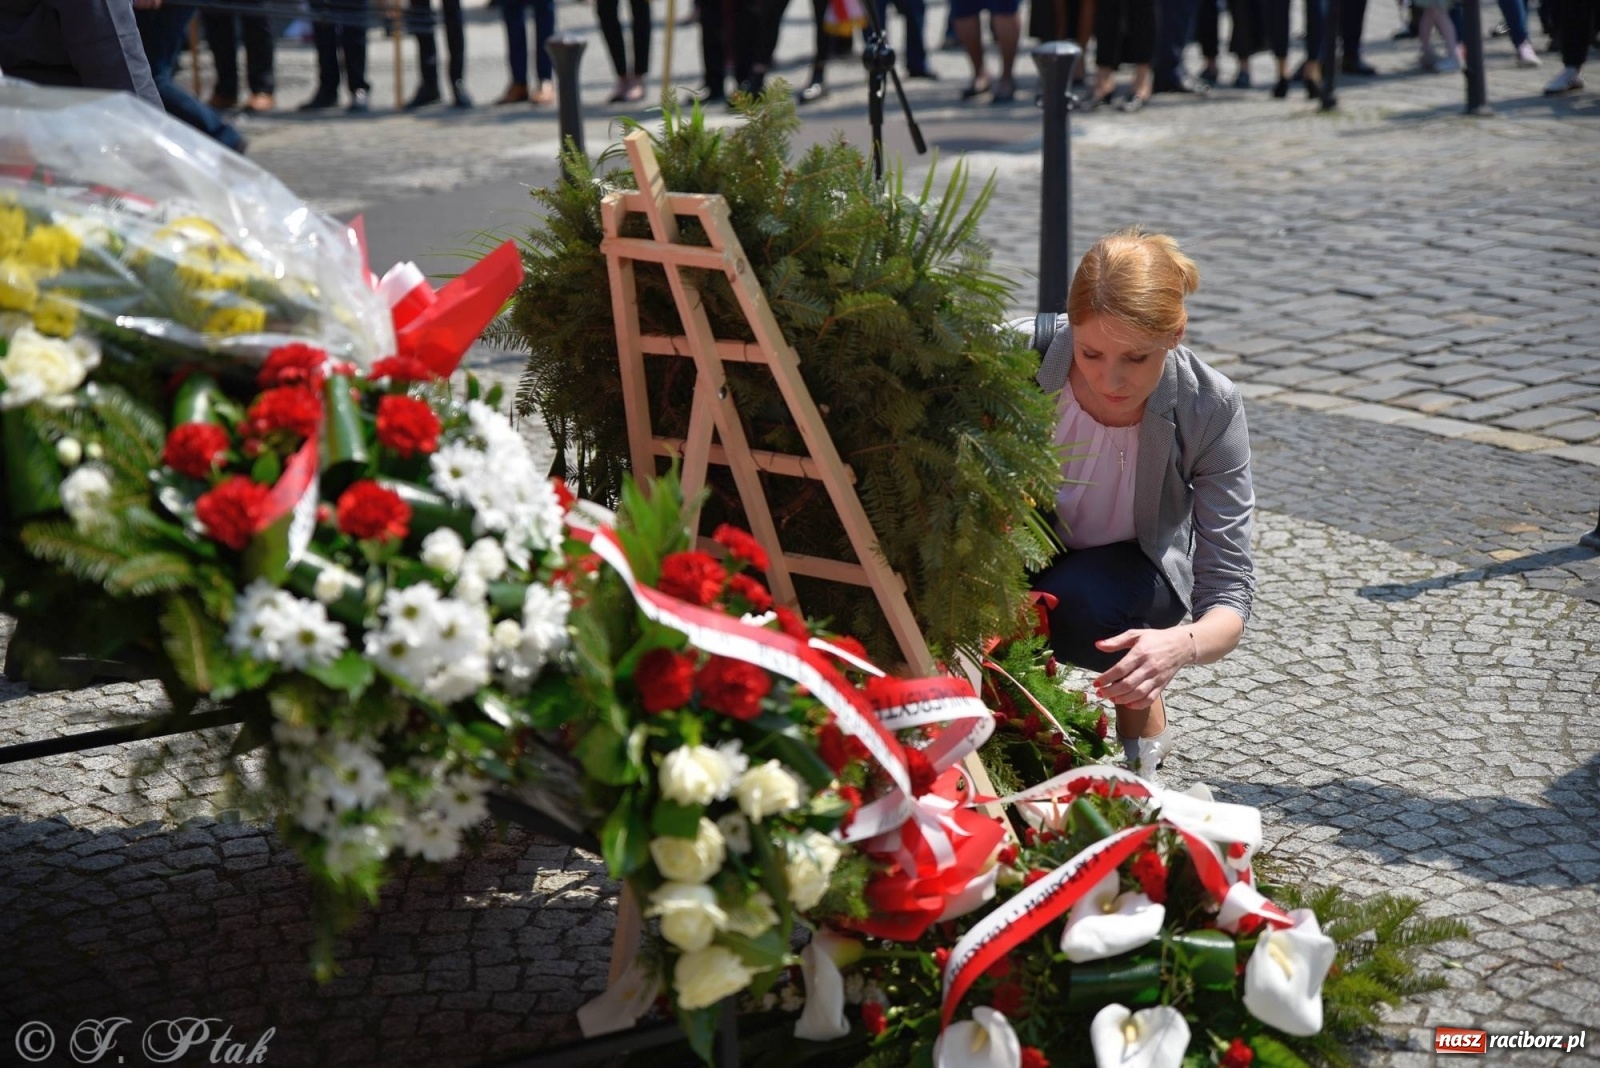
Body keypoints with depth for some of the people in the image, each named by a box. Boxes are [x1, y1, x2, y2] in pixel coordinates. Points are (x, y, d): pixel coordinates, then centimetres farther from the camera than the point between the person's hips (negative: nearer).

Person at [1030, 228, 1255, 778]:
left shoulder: (1211, 408, -26)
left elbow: (1228, 591, -25)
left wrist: (1183, 643, -49)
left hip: (1136, 568, 0)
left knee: (1078, 603, -35)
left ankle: (1143, 702, -1)